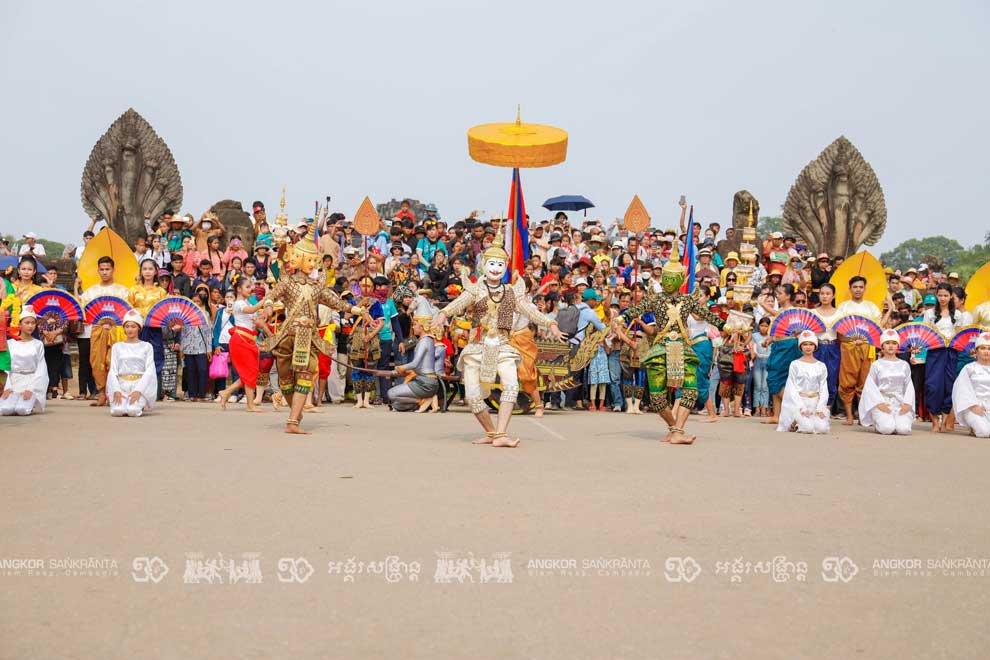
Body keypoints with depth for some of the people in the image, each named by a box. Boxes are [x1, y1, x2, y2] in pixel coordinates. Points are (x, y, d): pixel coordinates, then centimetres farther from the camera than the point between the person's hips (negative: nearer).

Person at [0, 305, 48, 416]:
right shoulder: (10, 343, 8)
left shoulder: (38, 344, 5)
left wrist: (30, 389, -15)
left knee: (22, 410, -27)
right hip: (13, 382, 1)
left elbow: (41, 370, -1)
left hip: (32, 381, -1)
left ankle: (31, 403, 7)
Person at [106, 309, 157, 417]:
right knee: (117, 410, -26)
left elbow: (149, 371, -2)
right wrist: (116, 390, -12)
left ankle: (139, 405, 8)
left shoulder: (146, 346, 8)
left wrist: (138, 390, -16)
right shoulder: (117, 346, 13)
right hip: (121, 384, 1)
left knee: (133, 411, -28)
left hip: (141, 384, -1)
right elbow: (113, 371, 6)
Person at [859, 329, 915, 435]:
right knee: (887, 428, -26)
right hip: (882, 402, -2)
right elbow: (870, 386, 0)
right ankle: (877, 423, 8)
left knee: (904, 429, -24)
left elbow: (909, 386, 10)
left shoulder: (904, 365, 13)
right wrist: (879, 403, -13)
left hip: (900, 403, 2)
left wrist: (907, 404, -6)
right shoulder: (877, 365, 6)